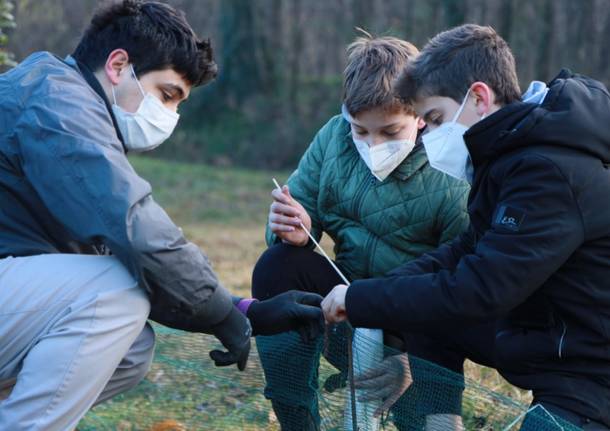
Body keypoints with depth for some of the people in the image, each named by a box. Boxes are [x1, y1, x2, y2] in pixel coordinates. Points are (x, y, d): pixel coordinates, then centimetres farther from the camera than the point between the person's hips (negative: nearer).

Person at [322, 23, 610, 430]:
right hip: (547, 330, 9)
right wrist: (379, 299, -5)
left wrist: (360, 300, -17)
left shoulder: (551, 174, -25)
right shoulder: (523, 153, 6)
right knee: (429, 311, 7)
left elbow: (477, 291, -27)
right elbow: (469, 252, 9)